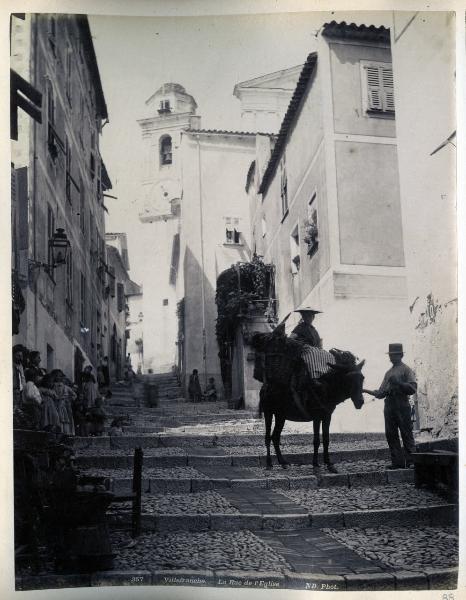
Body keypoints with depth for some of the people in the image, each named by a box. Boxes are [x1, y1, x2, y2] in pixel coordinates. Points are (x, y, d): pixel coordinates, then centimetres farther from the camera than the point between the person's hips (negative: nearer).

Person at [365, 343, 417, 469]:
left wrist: (398, 382, -17)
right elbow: (381, 392, 22)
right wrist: (366, 391, 11)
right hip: (389, 405, 7)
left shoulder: (406, 370, 3)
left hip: (402, 406, -7)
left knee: (406, 433, -7)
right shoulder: (388, 373, 23)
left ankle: (411, 461, -4)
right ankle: (397, 461, 8)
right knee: (391, 435, 4)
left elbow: (413, 388, -8)